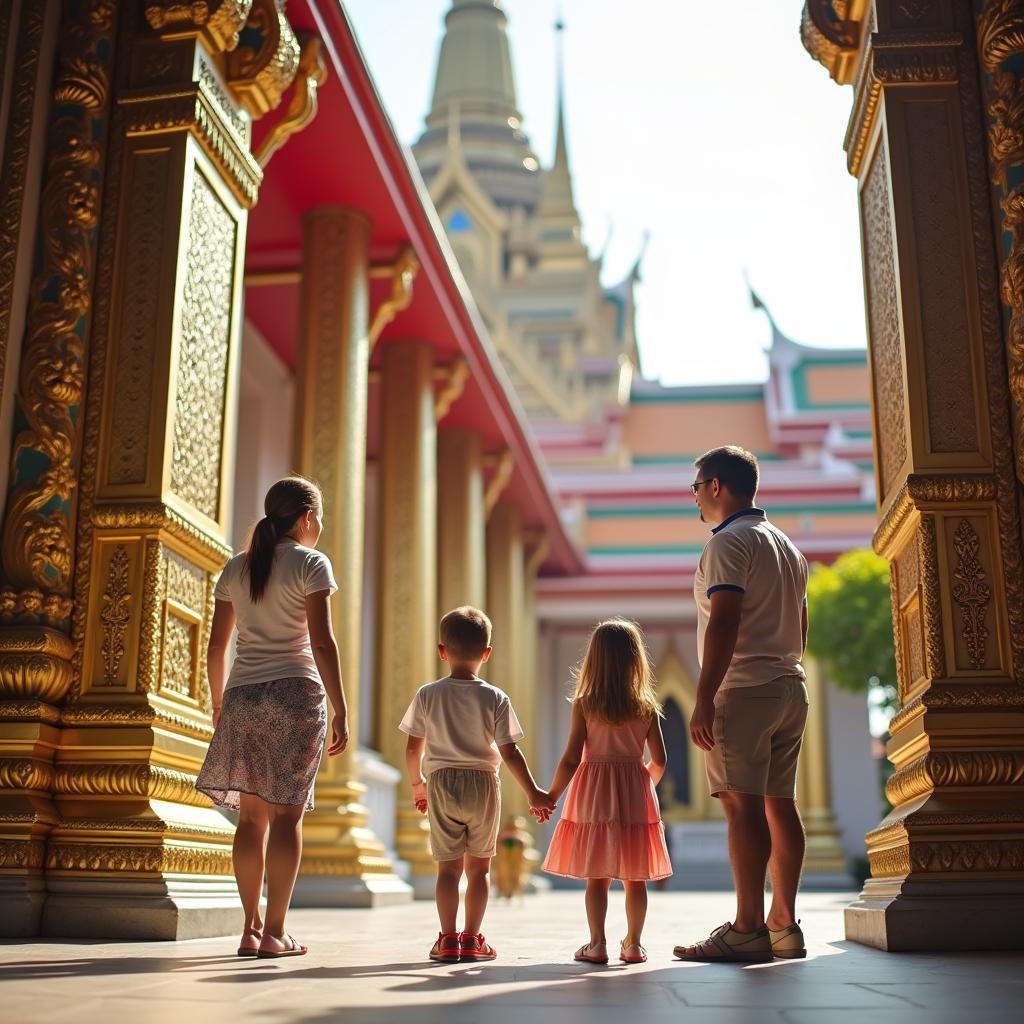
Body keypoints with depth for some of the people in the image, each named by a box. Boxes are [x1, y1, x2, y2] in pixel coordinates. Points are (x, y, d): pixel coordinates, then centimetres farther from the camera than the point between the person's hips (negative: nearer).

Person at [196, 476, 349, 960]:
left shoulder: (236, 568, 14)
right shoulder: (311, 563, -1)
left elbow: (216, 647, 13)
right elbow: (321, 642, -9)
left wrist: (219, 704, 21)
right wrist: (341, 710, -8)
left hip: (242, 696, 5)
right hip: (295, 693, -5)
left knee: (252, 814, 9)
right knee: (287, 812, -1)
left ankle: (251, 929, 11)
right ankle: (274, 932, 0)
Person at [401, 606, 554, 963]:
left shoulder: (427, 695, -4)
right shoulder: (496, 699, -7)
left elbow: (413, 749, 1)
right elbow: (509, 752, -8)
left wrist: (417, 784, 17)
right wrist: (533, 793, -1)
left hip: (441, 785, 1)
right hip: (483, 785, 0)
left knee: (448, 867, 7)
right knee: (478, 867, 11)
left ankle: (448, 939, 5)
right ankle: (472, 938, 14)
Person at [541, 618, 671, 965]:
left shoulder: (583, 705, -7)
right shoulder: (647, 708, -1)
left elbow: (572, 758, -8)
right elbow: (659, 761, 2)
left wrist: (550, 796, 3)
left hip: (594, 794, -1)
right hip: (635, 793, 1)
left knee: (596, 877, 5)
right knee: (635, 878, 9)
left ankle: (597, 944, 5)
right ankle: (633, 944, 14)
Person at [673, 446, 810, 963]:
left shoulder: (729, 542, -7)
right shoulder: (788, 546, 22)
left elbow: (725, 622, -17)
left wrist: (704, 699, -19)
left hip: (744, 690, -9)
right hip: (791, 688, 9)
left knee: (743, 804, -11)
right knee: (779, 803, 8)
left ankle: (747, 930, -12)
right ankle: (783, 925, 11)